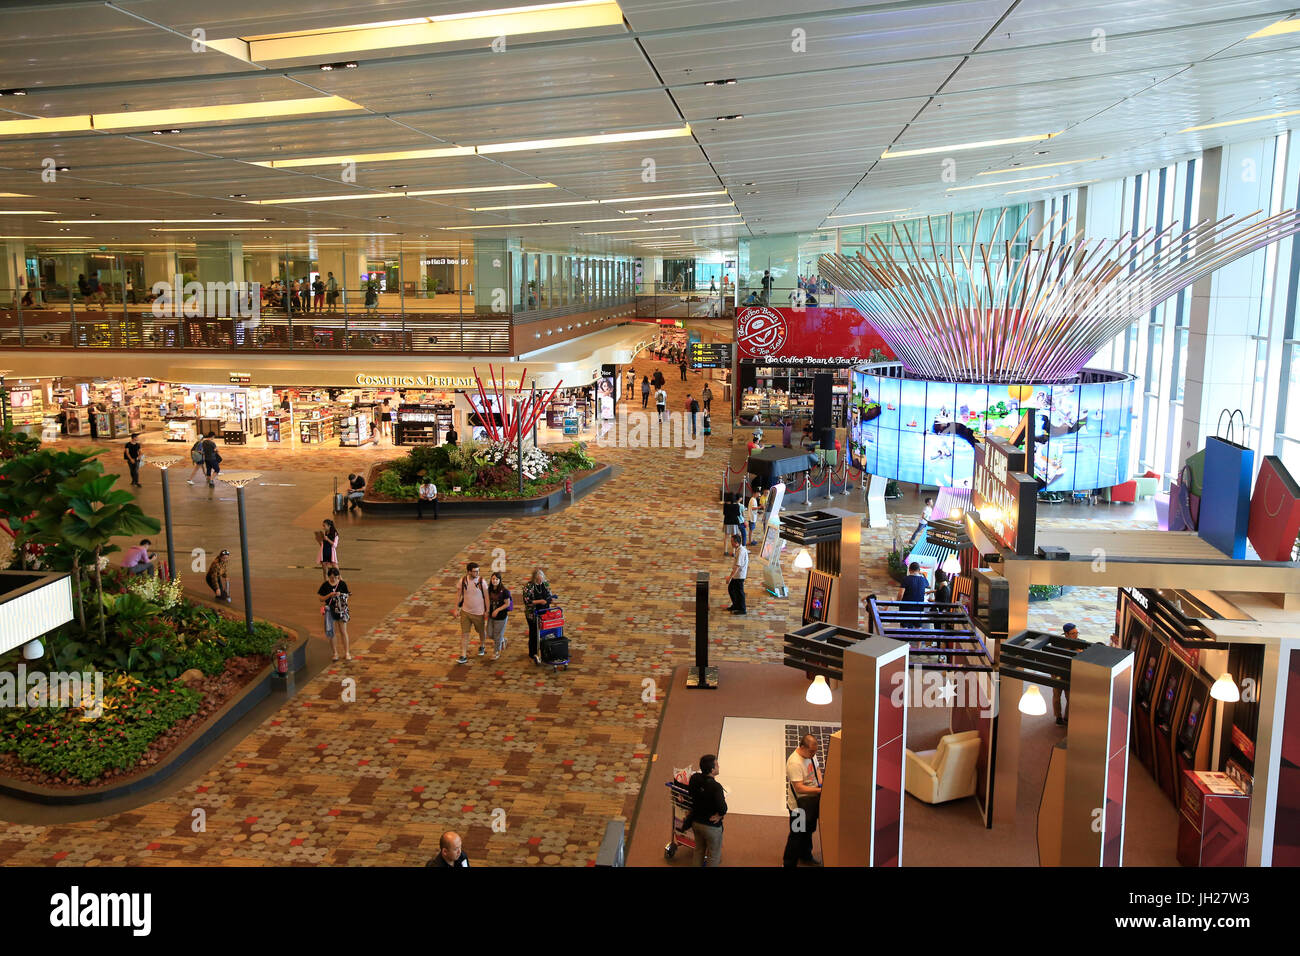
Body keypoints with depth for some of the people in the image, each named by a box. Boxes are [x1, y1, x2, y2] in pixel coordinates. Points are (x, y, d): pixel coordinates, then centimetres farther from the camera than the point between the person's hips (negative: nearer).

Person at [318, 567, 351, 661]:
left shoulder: (342, 584, -4)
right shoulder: (325, 585, -4)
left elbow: (346, 596, 3)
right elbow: (321, 599, 0)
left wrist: (340, 595, -18)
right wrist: (330, 595, -17)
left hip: (341, 609, 0)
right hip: (330, 610, 0)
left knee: (343, 632, 2)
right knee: (331, 632, 3)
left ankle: (347, 653, 10)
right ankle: (335, 653, 16)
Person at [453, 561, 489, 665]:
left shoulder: (481, 581, -15)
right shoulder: (463, 581, -9)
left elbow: (486, 597, -9)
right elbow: (458, 595, 1)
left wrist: (487, 611, -9)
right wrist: (456, 609, 1)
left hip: (478, 613, -1)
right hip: (465, 612, 1)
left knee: (481, 631, 18)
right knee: (464, 633, 0)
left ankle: (482, 646, 47)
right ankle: (464, 656, 4)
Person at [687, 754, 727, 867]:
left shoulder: (694, 778, -12)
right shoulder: (715, 786, -31)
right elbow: (723, 808, -37)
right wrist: (720, 815, -15)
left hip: (696, 822, 6)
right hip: (711, 826, -6)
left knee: (699, 850, 27)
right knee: (714, 857, 15)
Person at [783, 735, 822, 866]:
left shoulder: (810, 754, -3)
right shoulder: (794, 763, -30)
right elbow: (799, 788, -31)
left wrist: (821, 783, -3)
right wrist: (820, 790, -32)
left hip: (812, 800, 8)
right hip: (799, 804, -8)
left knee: (808, 831, 26)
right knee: (797, 835, 4)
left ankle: (805, 856, 47)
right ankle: (788, 863, 21)